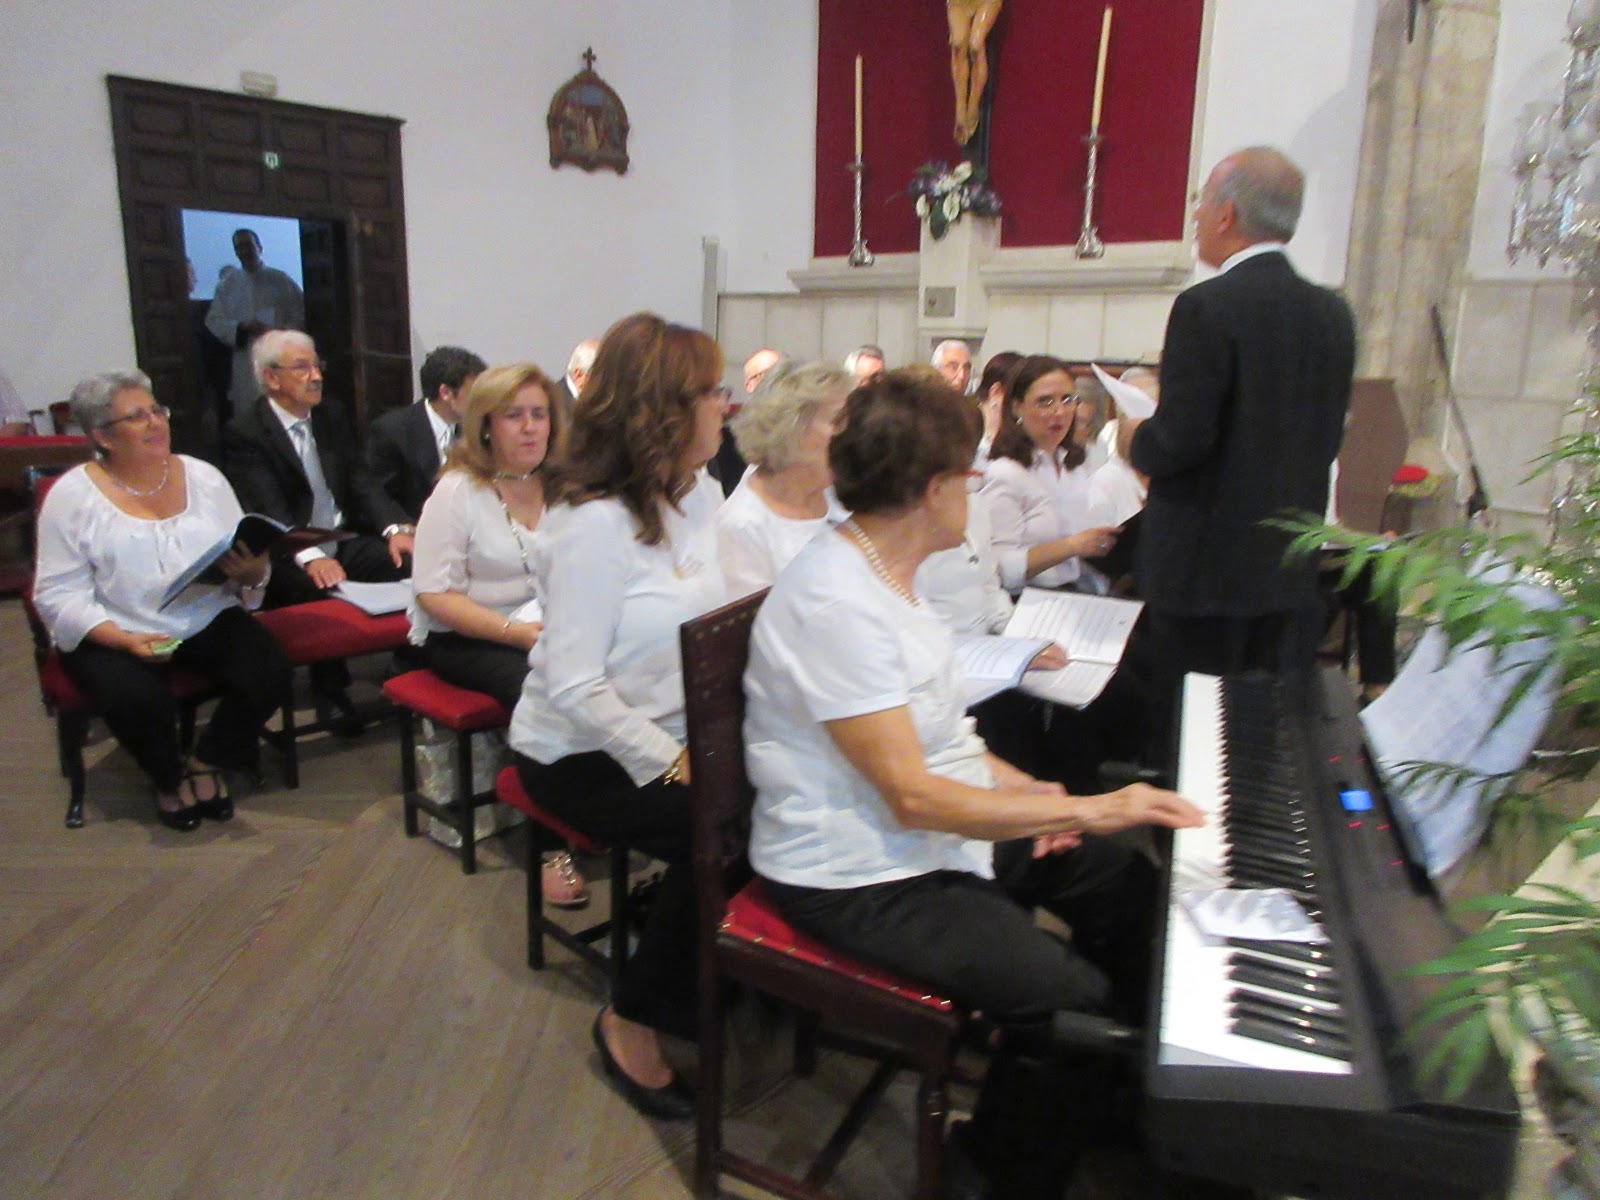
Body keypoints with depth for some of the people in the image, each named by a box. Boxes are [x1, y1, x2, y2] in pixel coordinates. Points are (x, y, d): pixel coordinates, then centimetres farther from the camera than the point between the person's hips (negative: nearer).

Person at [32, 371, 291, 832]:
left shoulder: (203, 477, 6)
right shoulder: (72, 495, -3)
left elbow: (246, 564, 6)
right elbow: (59, 594, -8)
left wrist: (252, 572, -20)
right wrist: (125, 640, -23)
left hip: (208, 622, 3)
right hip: (112, 635, -3)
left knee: (269, 672, -22)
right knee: (136, 700, -31)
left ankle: (208, 762, 5)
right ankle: (168, 778, 4)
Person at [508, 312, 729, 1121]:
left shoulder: (700, 494, 3)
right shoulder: (594, 522, -21)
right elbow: (573, 685, -22)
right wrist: (670, 763, -24)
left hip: (671, 732, 7)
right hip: (580, 753, -6)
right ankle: (633, 1022, 0)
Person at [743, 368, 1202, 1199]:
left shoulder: (881, 569, 5)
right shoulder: (835, 603, -27)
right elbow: (913, 797, -27)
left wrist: (1024, 789, 1)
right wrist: (1089, 809, -22)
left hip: (940, 819, 11)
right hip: (859, 878, -10)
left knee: (1129, 880, 15)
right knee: (1070, 1001, -21)